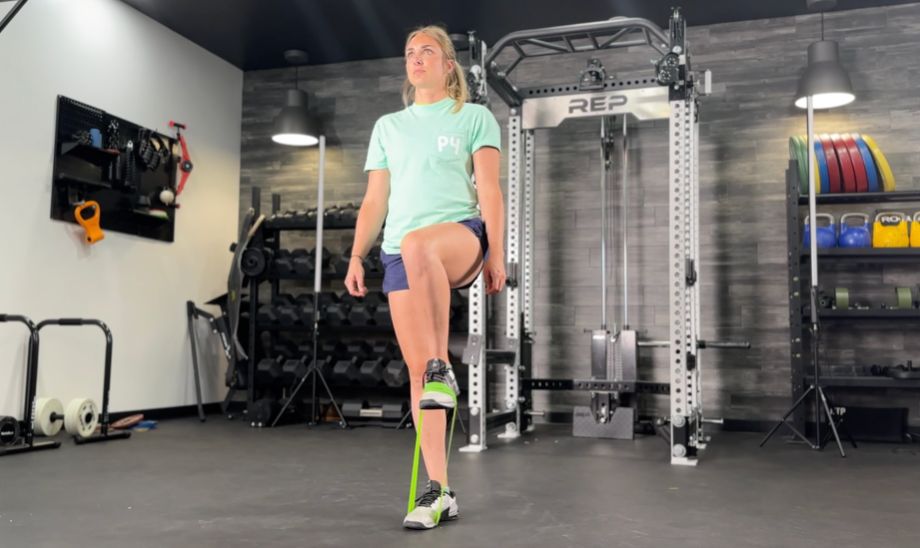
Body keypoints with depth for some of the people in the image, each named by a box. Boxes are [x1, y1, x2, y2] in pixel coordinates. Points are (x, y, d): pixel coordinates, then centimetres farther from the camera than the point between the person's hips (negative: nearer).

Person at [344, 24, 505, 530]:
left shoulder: (474, 117, 11)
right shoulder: (387, 127, 22)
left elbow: (489, 189, 2)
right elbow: (375, 199, 18)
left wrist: (496, 252, -8)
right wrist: (357, 256, 8)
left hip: (462, 234, -4)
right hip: (399, 253, 4)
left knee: (418, 244, -41)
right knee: (415, 371, -5)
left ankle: (443, 366, -29)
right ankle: (438, 491, 1)